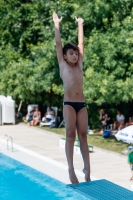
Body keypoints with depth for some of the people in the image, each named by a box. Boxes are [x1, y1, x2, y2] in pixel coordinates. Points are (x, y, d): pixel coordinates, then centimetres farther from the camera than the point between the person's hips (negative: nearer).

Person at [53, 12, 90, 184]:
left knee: (83, 135, 1)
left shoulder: (79, 65, 15)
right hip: (69, 103, -3)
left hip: (82, 104, 3)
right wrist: (56, 25, 10)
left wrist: (80, 25, 24)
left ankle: (87, 167, 2)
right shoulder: (63, 65, 7)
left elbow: (81, 44, 19)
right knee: (70, 134, -7)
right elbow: (58, 44, 7)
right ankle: (71, 169, -8)